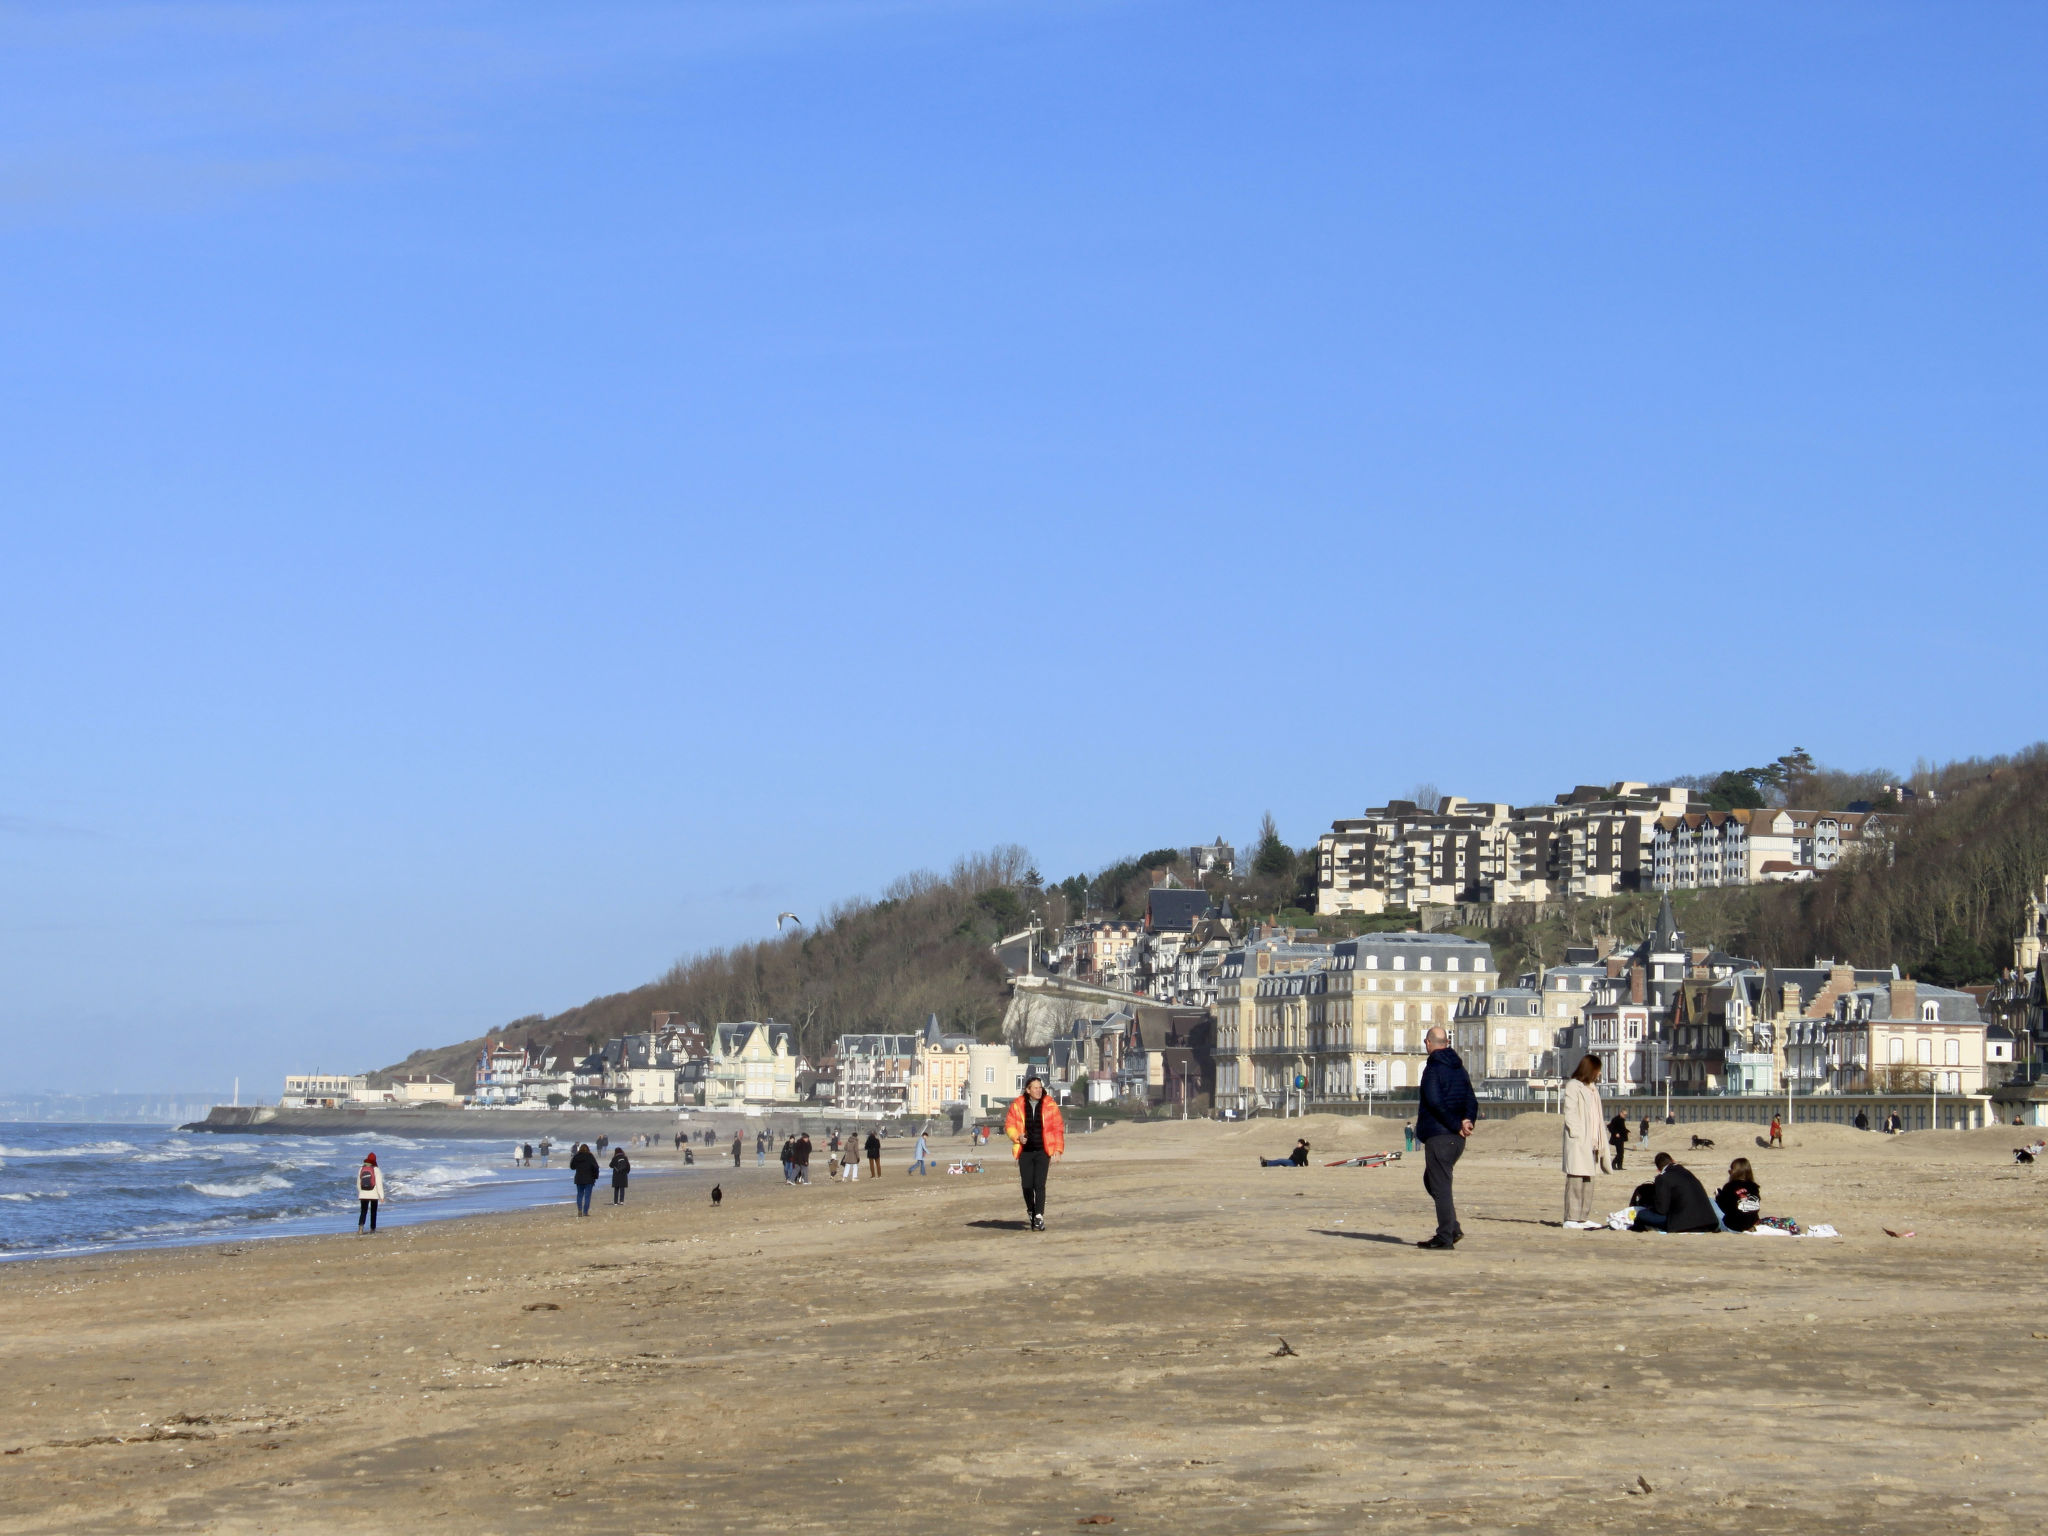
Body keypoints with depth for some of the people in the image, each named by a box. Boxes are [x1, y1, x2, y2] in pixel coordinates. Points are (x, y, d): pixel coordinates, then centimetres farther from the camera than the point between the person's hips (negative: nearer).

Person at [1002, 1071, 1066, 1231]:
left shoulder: (1050, 1106, 0)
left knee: (1039, 1184, -12)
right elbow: (1009, 1125, 9)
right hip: (1025, 1151, 2)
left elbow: (1058, 1128, 4)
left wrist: (1058, 1150, -2)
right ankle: (1031, 1212, 26)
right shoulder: (1017, 1105, 2)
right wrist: (1017, 1137, -11)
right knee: (1027, 1185, 3)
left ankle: (1039, 1217, -11)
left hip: (1043, 1151, -2)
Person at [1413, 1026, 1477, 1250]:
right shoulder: (1459, 1068, 15)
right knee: (1432, 1181, 20)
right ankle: (1452, 1228, 13)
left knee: (1440, 1186, -4)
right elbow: (1472, 1100, 11)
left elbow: (1435, 1101, -21)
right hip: (1457, 1139, 8)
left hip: (1438, 1135, -8)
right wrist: (1467, 1120, -5)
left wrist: (1456, 1125, -15)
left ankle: (1446, 1236, -5)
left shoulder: (1433, 1068, -10)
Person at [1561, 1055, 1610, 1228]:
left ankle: (1585, 1217, 16)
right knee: (1575, 1179, -9)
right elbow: (1569, 1113, -13)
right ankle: (1571, 1218, -9)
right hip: (1578, 1141, -9)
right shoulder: (1573, 1086, -7)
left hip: (1591, 1141, 9)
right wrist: (1577, 1135, -19)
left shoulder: (1592, 1088, 19)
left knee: (1588, 1179, 11)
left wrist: (1598, 1141, 11)